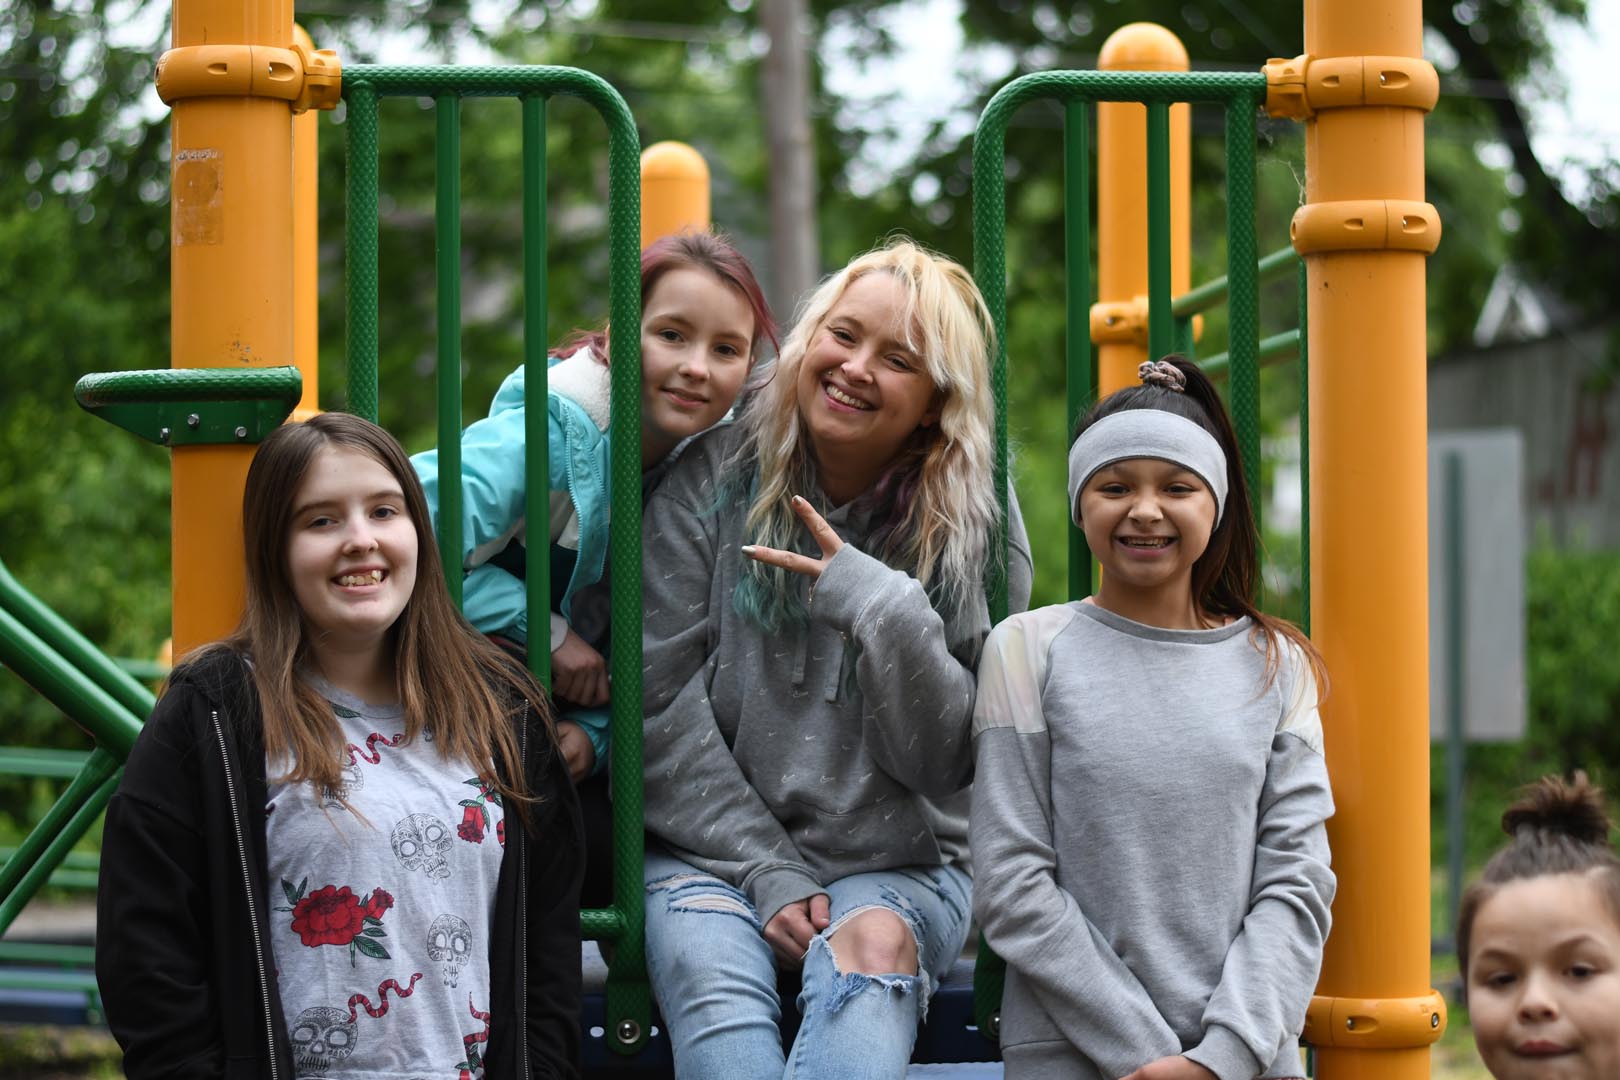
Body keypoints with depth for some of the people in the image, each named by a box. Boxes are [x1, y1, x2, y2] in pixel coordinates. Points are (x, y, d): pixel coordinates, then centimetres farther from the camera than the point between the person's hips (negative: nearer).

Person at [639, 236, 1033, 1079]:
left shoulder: (974, 530, 1)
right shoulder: (713, 483, 1)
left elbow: (945, 762, -3)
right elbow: (660, 708, -2)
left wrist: (889, 612, -19)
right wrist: (768, 874, -10)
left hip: (896, 860, 0)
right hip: (714, 850, 0)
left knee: (873, 946, -35)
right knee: (712, 977, -33)